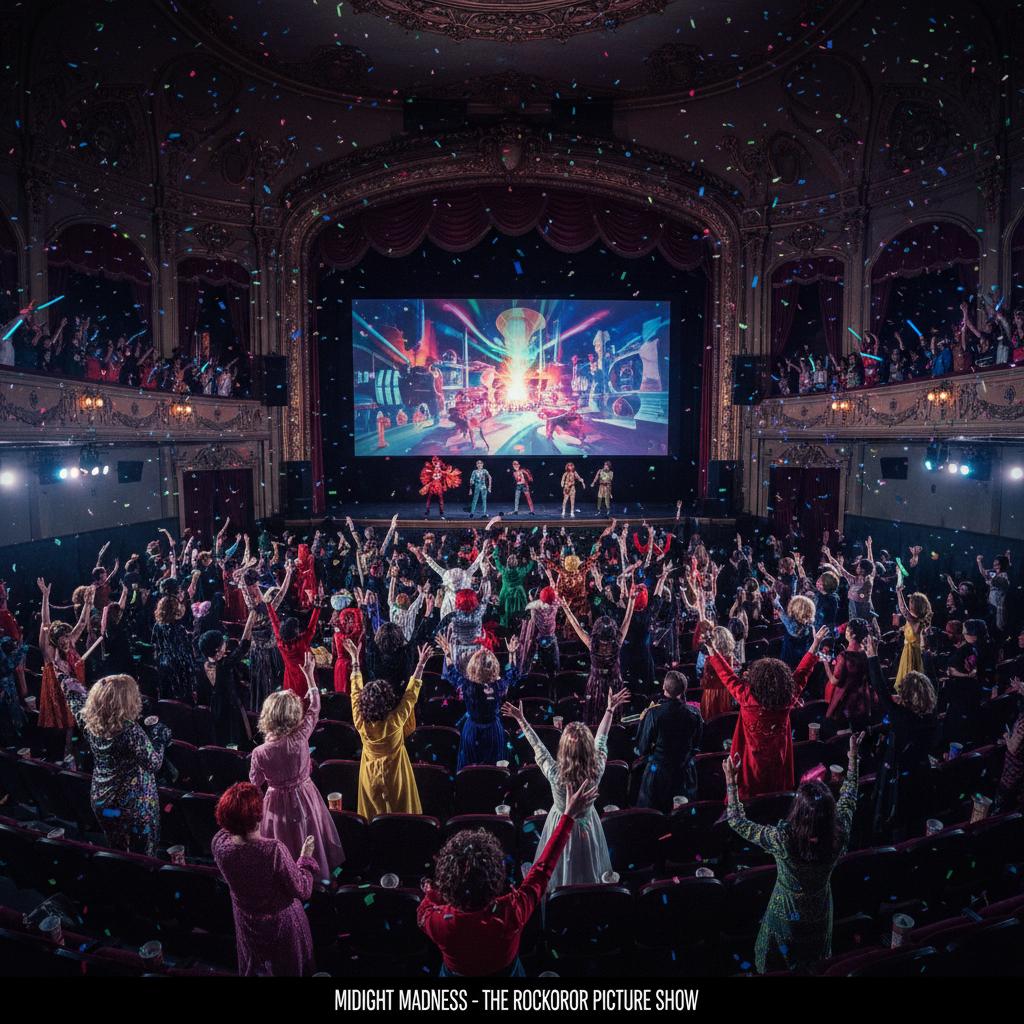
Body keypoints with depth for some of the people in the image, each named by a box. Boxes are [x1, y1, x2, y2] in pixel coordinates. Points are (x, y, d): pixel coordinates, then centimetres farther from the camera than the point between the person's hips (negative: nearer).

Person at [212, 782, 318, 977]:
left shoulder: (218, 844, -26)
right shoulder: (274, 850, -39)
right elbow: (302, 891, -26)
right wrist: (306, 858, -13)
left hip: (247, 922, 4)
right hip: (281, 921, -4)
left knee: (253, 967, 33)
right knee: (287, 969, 26)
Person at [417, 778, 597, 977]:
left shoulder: (439, 922, -37)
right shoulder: (511, 914, -39)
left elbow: (423, 914, -11)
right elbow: (543, 868, -27)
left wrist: (430, 894, 9)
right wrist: (569, 816, -20)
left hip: (456, 972, 0)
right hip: (506, 972, 0)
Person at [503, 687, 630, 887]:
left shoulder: (555, 774, -33)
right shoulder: (597, 770, -29)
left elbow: (537, 747, -18)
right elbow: (601, 739, -13)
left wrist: (521, 719, -7)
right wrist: (610, 709, -1)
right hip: (587, 829, 2)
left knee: (560, 875, 23)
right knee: (588, 875, 26)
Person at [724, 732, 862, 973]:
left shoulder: (782, 840, -38)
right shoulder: (839, 836, -29)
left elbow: (737, 822, -25)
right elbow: (848, 797, -10)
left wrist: (731, 780, -20)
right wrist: (853, 755, -2)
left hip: (786, 915, -3)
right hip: (819, 917, 3)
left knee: (775, 964, 26)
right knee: (813, 966, 31)